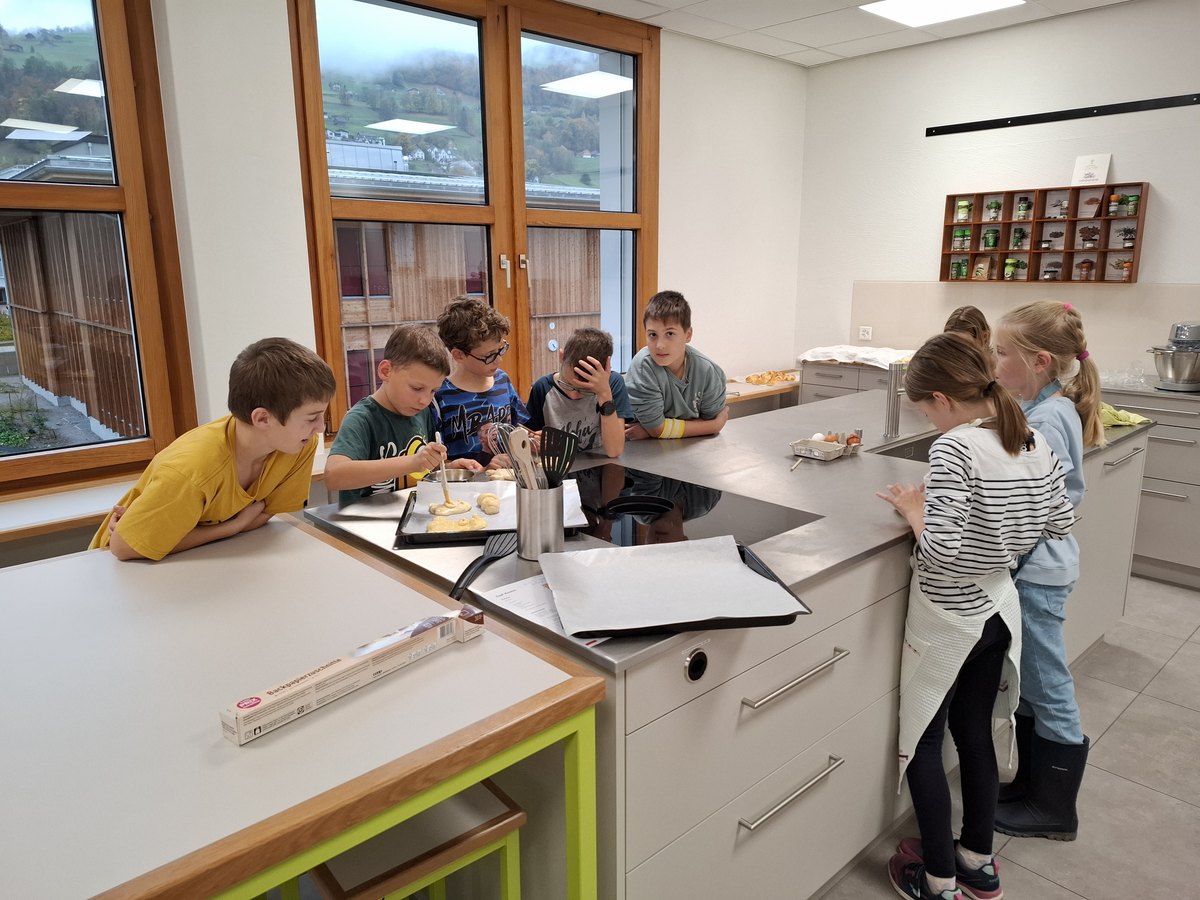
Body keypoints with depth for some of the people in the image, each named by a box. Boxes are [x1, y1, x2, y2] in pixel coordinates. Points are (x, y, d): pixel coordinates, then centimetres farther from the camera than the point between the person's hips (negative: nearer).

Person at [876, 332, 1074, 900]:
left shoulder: (953, 449, -25)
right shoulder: (1034, 442, -2)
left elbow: (941, 548, -30)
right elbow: (1061, 522, 7)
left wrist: (913, 507, -13)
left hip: (947, 616, -7)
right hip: (1000, 606, 7)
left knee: (921, 744, 10)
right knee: (975, 734, 21)